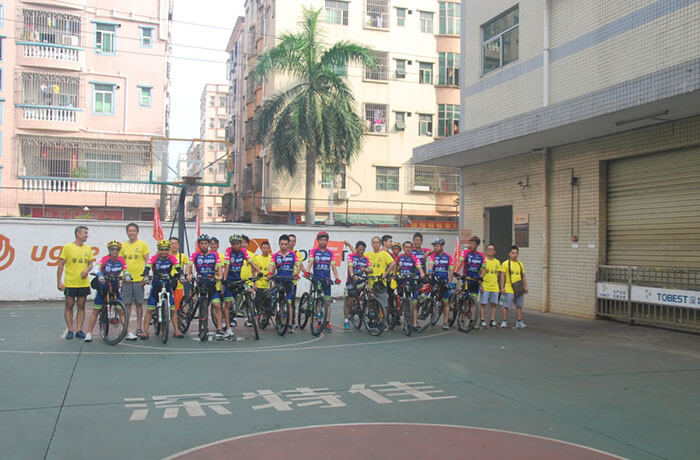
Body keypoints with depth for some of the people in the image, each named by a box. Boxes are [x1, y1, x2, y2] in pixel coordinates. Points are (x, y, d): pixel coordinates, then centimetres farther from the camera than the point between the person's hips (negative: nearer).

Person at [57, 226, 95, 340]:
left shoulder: (88, 248, 8)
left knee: (81, 306, 6)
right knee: (69, 306, 2)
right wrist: (59, 281, -7)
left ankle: (79, 330, 13)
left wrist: (87, 269, -8)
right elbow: (61, 265, -3)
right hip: (70, 283, -4)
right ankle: (70, 330, 10)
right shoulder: (68, 247, -4)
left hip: (83, 283, 4)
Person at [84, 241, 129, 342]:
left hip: (115, 288, 2)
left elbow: (125, 270, -4)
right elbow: (97, 267, -25)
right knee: (96, 311, 2)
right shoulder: (105, 259, -11)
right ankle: (89, 333, 11)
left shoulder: (121, 260, -2)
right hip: (102, 288, -2)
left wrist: (127, 276, -27)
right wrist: (99, 275, -45)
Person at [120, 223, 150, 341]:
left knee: (139, 304, 4)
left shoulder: (142, 244, 1)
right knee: (127, 304, 2)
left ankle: (138, 328, 12)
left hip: (139, 279, -2)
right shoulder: (123, 245, 10)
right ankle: (127, 329, 7)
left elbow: (147, 261, 0)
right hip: (126, 279, 2)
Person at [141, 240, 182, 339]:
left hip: (167, 285, 1)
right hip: (155, 285, -1)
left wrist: (181, 276, -35)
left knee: (172, 309, -1)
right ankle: (145, 332, 4)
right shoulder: (154, 258, -11)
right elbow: (147, 267, -23)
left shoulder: (172, 258, -7)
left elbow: (178, 269, -15)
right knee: (149, 310, -2)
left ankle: (176, 330, 10)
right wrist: (145, 276, -42)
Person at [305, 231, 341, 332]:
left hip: (326, 279, 1)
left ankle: (327, 323, 4)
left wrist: (337, 278, -11)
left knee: (327, 301, 0)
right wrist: (307, 271, -27)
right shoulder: (314, 251, 5)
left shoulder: (330, 253, 8)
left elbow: (333, 266, 2)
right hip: (316, 279, -1)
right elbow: (310, 262, -8)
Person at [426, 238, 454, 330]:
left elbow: (451, 270, 3)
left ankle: (445, 322, 5)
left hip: (444, 282, 0)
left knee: (446, 302, 0)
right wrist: (430, 272, -34)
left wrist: (449, 282, -7)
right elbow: (430, 265, -12)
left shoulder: (448, 257, 4)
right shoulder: (432, 256, 4)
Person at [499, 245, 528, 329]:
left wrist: (525, 286, 6)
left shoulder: (520, 264, 14)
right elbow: (502, 276, -3)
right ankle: (504, 322, 6)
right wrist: (502, 287, -9)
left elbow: (523, 276, 16)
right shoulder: (505, 263, 0)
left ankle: (519, 322, 14)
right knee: (506, 306, -2)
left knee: (519, 306, 7)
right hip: (509, 289, -4)